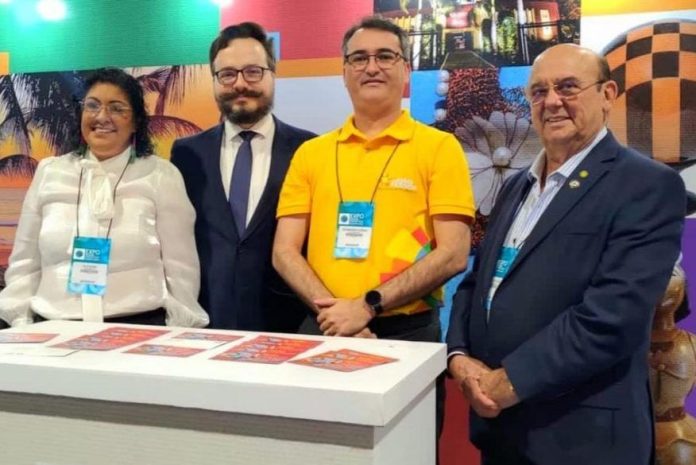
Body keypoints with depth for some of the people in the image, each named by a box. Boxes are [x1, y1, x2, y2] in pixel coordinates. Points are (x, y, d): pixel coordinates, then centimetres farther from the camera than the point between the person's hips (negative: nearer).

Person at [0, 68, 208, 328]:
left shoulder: (162, 175, 2)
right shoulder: (48, 172, 11)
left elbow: (180, 270, 2)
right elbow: (24, 264, 14)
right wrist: (21, 327, 6)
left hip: (139, 327, -2)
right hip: (54, 329, 3)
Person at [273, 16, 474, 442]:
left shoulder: (439, 148, -2)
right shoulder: (311, 153, 8)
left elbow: (453, 254, -9)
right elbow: (285, 252, 3)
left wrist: (368, 306, -16)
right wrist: (333, 311, -13)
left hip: (408, 333, -2)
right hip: (323, 331, 3)